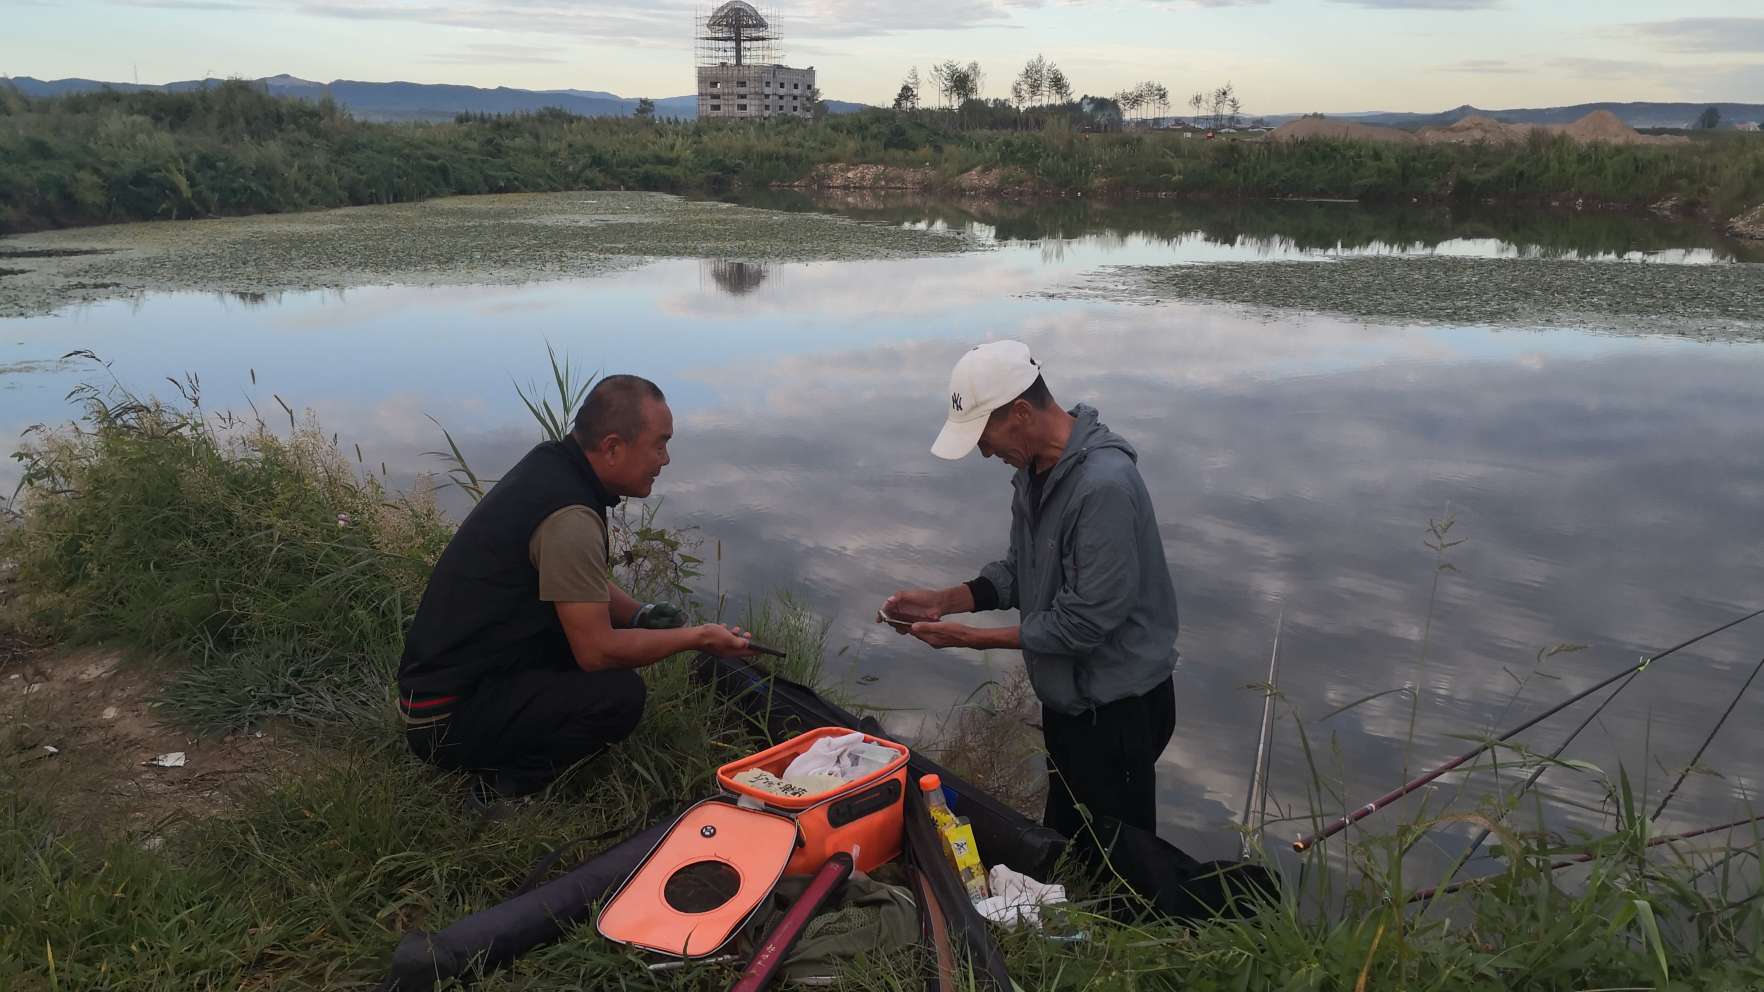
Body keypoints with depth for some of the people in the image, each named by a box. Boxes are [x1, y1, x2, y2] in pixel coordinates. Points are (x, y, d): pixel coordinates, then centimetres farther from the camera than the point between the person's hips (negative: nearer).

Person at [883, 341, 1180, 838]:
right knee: (1062, 839, 25)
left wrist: (969, 637, -20)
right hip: (1066, 695, 8)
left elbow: (1085, 623, -28)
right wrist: (943, 600, -6)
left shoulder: (1104, 485, -30)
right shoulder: (1035, 466, 0)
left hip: (1117, 709, -8)